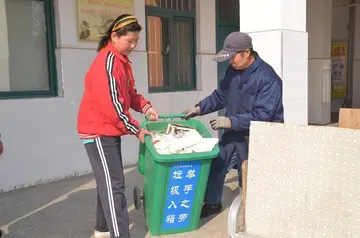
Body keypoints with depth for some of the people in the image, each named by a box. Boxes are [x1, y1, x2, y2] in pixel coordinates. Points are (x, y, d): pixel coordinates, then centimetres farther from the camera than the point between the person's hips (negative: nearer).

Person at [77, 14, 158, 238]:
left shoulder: (121, 60, 11)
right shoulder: (106, 62, -20)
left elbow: (130, 93, 16)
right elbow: (112, 105, -24)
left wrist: (145, 106, -2)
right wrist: (136, 129, -17)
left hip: (109, 130, 10)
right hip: (99, 131, -10)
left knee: (108, 182, 16)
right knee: (114, 186, -9)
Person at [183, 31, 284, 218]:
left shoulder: (268, 78, -23)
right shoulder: (232, 70, 0)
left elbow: (262, 115, -27)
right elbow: (220, 95, 13)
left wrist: (231, 121, -30)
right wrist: (199, 108, 1)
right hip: (233, 132, 7)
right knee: (215, 165, 13)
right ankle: (212, 203, 33)